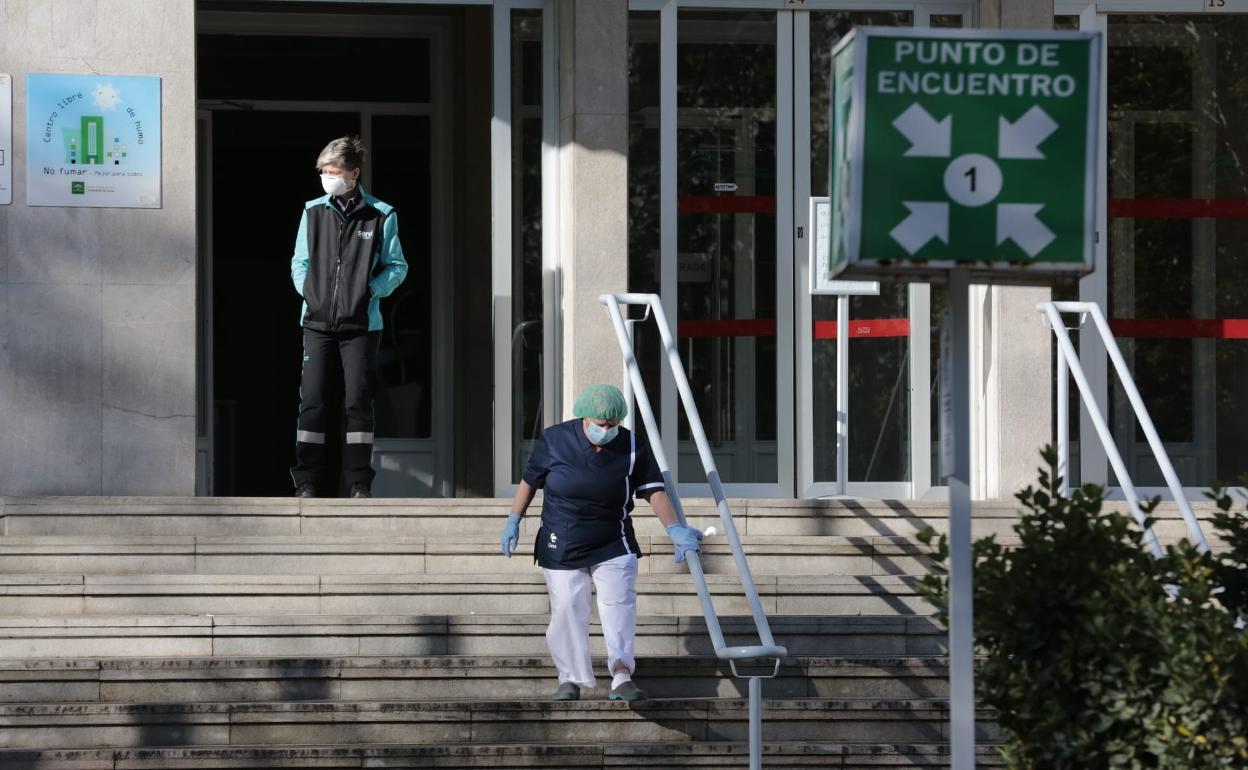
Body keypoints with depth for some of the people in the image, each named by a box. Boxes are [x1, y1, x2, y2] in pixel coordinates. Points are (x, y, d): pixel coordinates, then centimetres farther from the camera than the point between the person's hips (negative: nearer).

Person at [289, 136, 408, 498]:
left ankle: (359, 482, 5)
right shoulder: (313, 211, 7)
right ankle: (306, 481, 2)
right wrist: (308, 292, -1)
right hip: (318, 320, 2)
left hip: (360, 323, -2)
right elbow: (300, 262, 15)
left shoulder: (380, 215, 1)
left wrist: (371, 290, -8)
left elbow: (397, 266, 6)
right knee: (312, 400, -2)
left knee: (358, 401, -1)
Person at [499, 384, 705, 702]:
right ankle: (571, 679, 10)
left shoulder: (632, 447, -5)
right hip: (561, 548, 0)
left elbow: (654, 490, -7)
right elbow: (530, 480, 6)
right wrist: (513, 521, 6)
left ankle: (622, 676, -25)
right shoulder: (555, 440, -6)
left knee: (618, 604, -16)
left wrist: (674, 527, -20)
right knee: (567, 610, -2)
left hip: (613, 548, 0)